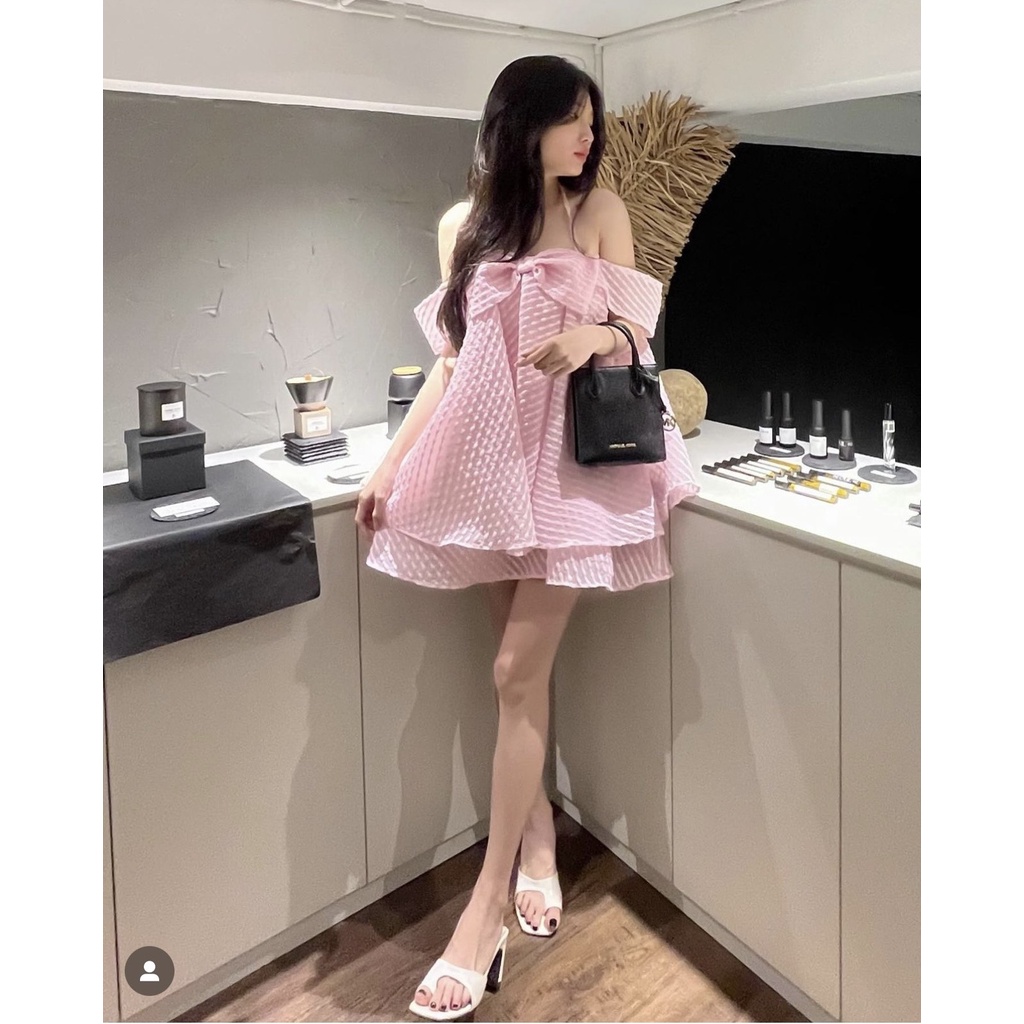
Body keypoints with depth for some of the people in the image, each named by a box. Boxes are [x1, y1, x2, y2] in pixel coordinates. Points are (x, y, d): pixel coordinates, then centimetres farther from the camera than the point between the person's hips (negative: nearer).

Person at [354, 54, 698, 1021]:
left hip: (572, 458, -3)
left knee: (517, 671, -7)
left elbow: (635, 337, 3)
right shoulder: (462, 225, 10)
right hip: (490, 454, 3)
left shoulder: (600, 211, 4)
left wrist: (597, 335, -21)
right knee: (522, 665, 7)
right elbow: (450, 361, 11)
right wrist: (391, 462, 6)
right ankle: (539, 833, 28)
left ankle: (488, 902, 4)